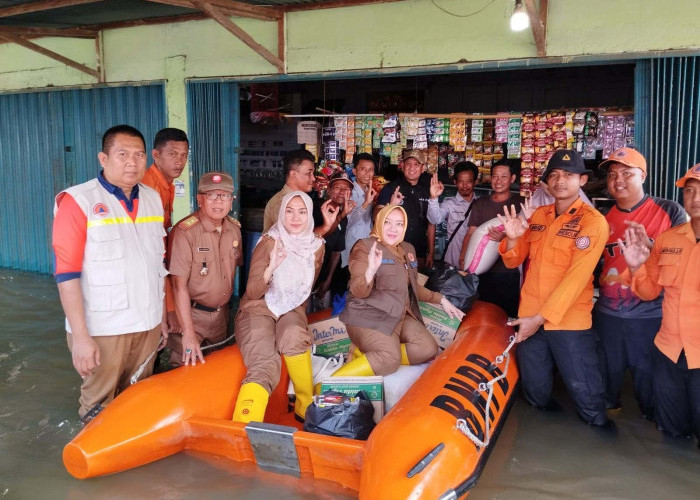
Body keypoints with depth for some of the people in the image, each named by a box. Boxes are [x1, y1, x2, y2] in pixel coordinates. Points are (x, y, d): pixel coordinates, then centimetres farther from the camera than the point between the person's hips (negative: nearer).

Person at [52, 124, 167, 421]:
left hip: (148, 325, 5)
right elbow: (67, 275, -12)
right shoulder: (77, 202, -10)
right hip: (102, 330, -5)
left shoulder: (153, 199, 8)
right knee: (99, 410, 8)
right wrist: (80, 336, -15)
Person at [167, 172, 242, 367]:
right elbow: (180, 285, -21)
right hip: (190, 313, -6)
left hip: (221, 314, 6)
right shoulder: (185, 231, -20)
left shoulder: (235, 228, 0)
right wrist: (188, 333, -24)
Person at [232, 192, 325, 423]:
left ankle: (306, 406, -16)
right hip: (259, 309, -3)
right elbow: (252, 293, -14)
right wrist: (271, 269, -30)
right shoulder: (269, 243, -10)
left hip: (292, 311, 3)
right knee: (265, 367, -30)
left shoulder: (316, 246, 3)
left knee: (294, 337, -34)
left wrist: (299, 307, 6)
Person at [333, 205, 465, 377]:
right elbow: (358, 292, -18)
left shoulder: (408, 249, 15)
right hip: (369, 315, -8)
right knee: (390, 359, -31)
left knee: (428, 349, -16)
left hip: (401, 315, 8)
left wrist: (441, 300, 17)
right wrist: (371, 271, -38)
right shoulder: (365, 247, -7)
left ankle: (368, 356, -9)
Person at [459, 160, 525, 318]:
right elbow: (470, 233, 6)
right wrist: (463, 259, -8)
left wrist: (506, 237, -26)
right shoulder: (480, 203, 12)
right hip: (483, 270, 3)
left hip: (508, 271, -2)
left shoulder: (520, 203, 2)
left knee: (508, 313, -2)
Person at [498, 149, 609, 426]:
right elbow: (514, 261, 11)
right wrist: (512, 238, -11)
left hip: (570, 322, -5)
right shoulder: (538, 215, 9)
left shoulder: (593, 221, -9)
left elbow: (576, 277, -17)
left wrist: (541, 317, -20)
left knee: (586, 395, 1)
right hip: (529, 318, 5)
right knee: (536, 393, 15)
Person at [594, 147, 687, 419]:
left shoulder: (669, 211, -6)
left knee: (649, 377, 7)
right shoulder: (605, 218, 9)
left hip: (650, 316, -4)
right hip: (607, 314, 5)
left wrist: (649, 245, -22)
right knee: (607, 374, 20)